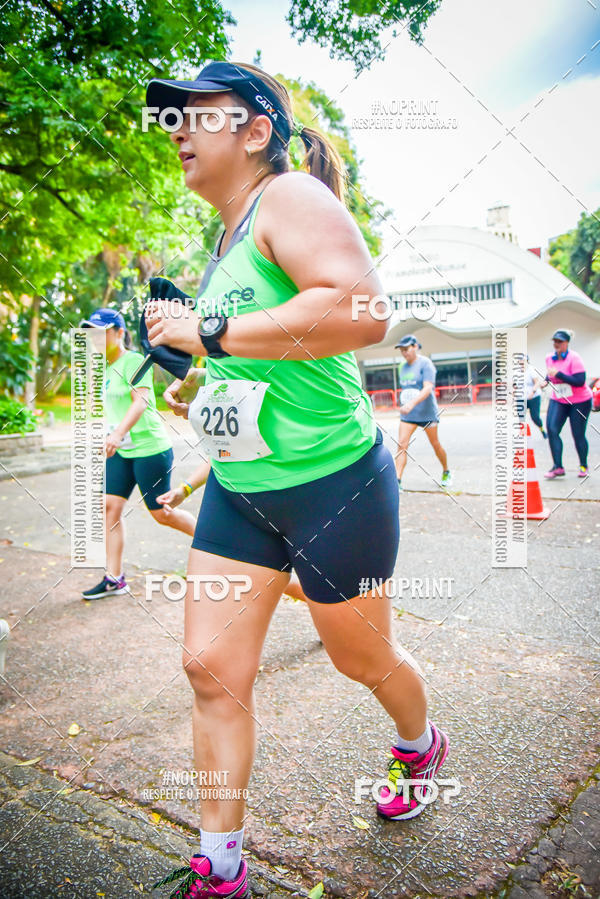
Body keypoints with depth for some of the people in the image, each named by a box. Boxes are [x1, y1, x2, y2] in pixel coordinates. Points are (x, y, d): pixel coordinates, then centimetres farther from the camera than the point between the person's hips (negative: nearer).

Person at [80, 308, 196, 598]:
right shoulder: (105, 368, 12)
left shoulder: (133, 361, -13)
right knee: (110, 506, -1)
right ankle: (114, 579, 6)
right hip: (121, 451, 8)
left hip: (150, 447, -8)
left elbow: (140, 401, -26)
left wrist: (119, 432, -39)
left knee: (161, 513, 0)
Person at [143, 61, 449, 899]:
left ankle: (421, 745, 50)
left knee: (362, 655, 15)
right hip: (238, 488, 8)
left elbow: (362, 310, -31)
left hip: (331, 483, -8)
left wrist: (208, 332, -26)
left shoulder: (290, 197, -13)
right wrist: (204, 391, 11)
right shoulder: (229, 234, 15)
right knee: (211, 668, 5)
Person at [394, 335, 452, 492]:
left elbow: (428, 388, -24)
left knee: (435, 444, 9)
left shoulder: (425, 364, -12)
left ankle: (446, 473, 32)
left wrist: (412, 404, -37)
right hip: (408, 414, 5)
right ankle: (398, 481, -12)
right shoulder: (402, 367, 10)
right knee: (402, 444, -10)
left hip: (427, 413, -5)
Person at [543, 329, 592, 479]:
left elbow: (580, 381, -27)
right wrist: (547, 380, 0)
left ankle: (584, 466, 23)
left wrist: (558, 374, -30)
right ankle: (557, 467, -10)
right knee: (551, 429, -13)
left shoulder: (574, 358, -19)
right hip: (558, 401, 5)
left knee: (578, 435, 0)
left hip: (579, 402, -5)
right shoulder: (549, 358, 0)